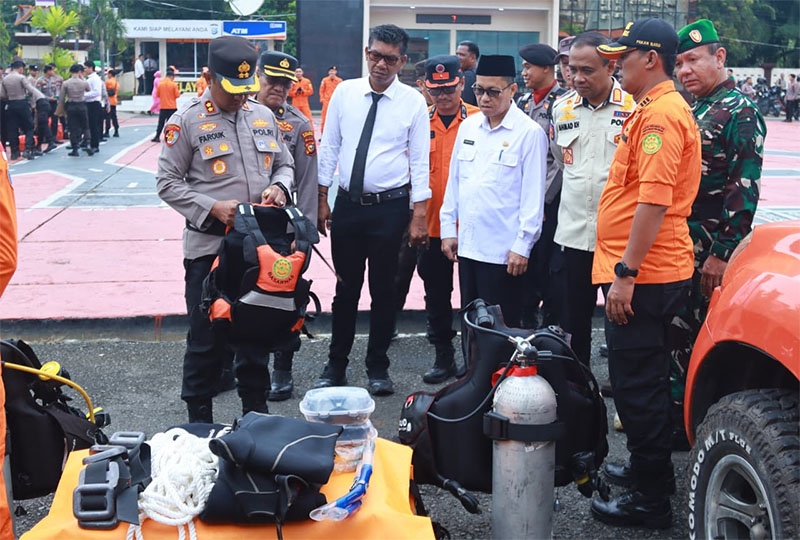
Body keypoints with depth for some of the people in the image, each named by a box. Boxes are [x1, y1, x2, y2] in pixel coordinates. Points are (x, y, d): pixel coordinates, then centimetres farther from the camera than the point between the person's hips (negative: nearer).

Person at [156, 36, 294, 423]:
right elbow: (168, 182, -5)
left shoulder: (263, 115, 9)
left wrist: (279, 187, -4)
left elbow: (284, 164, 19)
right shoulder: (186, 121, -6)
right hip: (208, 247, -4)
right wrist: (212, 208, -17)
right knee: (207, 339, 2)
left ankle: (256, 414, 29)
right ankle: (199, 420, 17)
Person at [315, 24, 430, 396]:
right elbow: (328, 147, 6)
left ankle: (378, 367, 22)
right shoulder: (344, 92, 1)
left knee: (383, 290, 8)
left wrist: (419, 217, -7)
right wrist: (322, 200, 3)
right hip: (347, 203, 2)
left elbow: (420, 161, -4)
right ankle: (336, 365, 23)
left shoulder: (413, 102, -4)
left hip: (390, 207, -2)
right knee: (346, 288, 10)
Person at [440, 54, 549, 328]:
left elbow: (533, 196, -9)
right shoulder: (468, 126, 10)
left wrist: (522, 246, -11)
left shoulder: (530, 133, -8)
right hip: (467, 245, 6)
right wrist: (448, 228, 13)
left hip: (503, 251, -6)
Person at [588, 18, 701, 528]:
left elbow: (654, 201, -25)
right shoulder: (653, 110, 17)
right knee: (645, 379, 20)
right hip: (653, 274, 11)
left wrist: (625, 273, -24)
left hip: (643, 276, -11)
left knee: (637, 384, -3)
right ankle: (649, 468, 35)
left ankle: (651, 500, 7)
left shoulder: (661, 114, -17)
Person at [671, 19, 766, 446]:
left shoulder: (740, 112, -11)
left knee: (704, 342, 0)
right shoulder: (691, 112, 16)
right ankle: (677, 421, 26)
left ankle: (690, 431, 10)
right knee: (677, 335, 14)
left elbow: (745, 189, -18)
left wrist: (722, 253, -22)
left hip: (712, 253, -8)